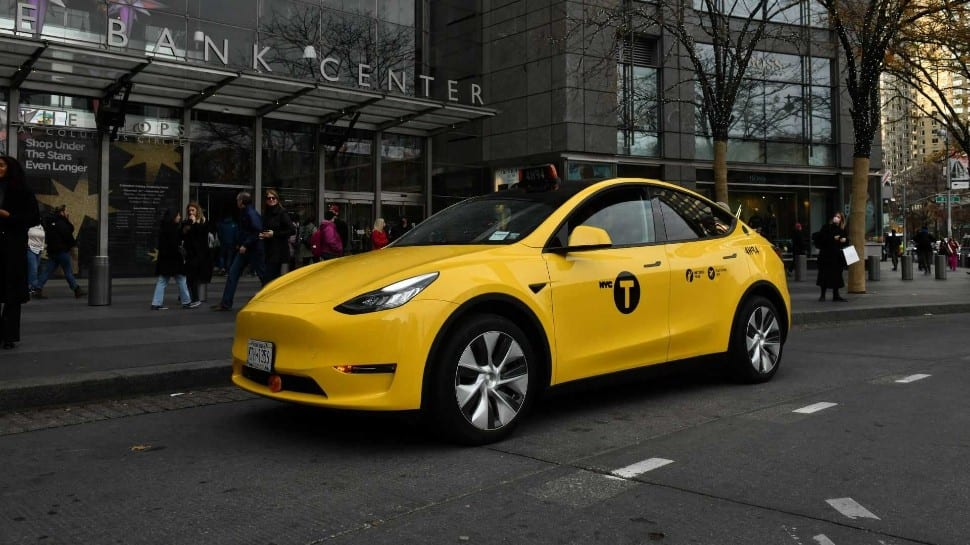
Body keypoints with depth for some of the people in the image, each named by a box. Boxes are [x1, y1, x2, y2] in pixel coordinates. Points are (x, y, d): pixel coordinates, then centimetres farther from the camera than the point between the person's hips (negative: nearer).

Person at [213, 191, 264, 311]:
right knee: (232, 273, 4)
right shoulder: (244, 213, 13)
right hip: (244, 249, 10)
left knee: (262, 274, 1)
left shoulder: (252, 214, -16)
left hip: (254, 249, -10)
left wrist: (246, 245, -23)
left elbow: (257, 232, -23)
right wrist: (240, 244, 13)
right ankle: (226, 303, 5)